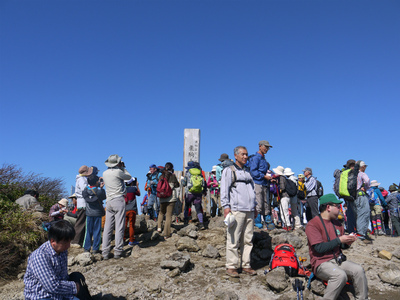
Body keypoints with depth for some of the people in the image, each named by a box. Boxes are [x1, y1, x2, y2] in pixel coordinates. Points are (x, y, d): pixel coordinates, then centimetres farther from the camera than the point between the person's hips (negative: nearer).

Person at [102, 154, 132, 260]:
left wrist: (121, 168, 23)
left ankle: (105, 252, 7)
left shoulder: (105, 173, 10)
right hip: (118, 200, -6)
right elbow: (129, 177, 6)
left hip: (109, 201, 6)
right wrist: (123, 167, 17)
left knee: (107, 227, 6)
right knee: (119, 227, -2)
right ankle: (118, 252, 0)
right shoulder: (118, 172, -9)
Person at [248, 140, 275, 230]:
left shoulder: (264, 159, 23)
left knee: (266, 205, 10)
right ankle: (257, 223, -3)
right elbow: (253, 172, -16)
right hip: (257, 184, -9)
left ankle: (269, 223, 15)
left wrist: (269, 177, 11)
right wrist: (264, 176, -14)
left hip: (264, 185, 9)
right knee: (258, 205, -10)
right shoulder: (256, 158, -6)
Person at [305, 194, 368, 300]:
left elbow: (342, 246, 20)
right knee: (340, 275, -32)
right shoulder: (312, 224, -11)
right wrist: (339, 240, -18)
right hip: (321, 263, -7)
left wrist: (347, 242, -4)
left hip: (338, 259, 7)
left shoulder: (337, 223, 14)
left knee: (358, 270, -16)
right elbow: (319, 248, -20)